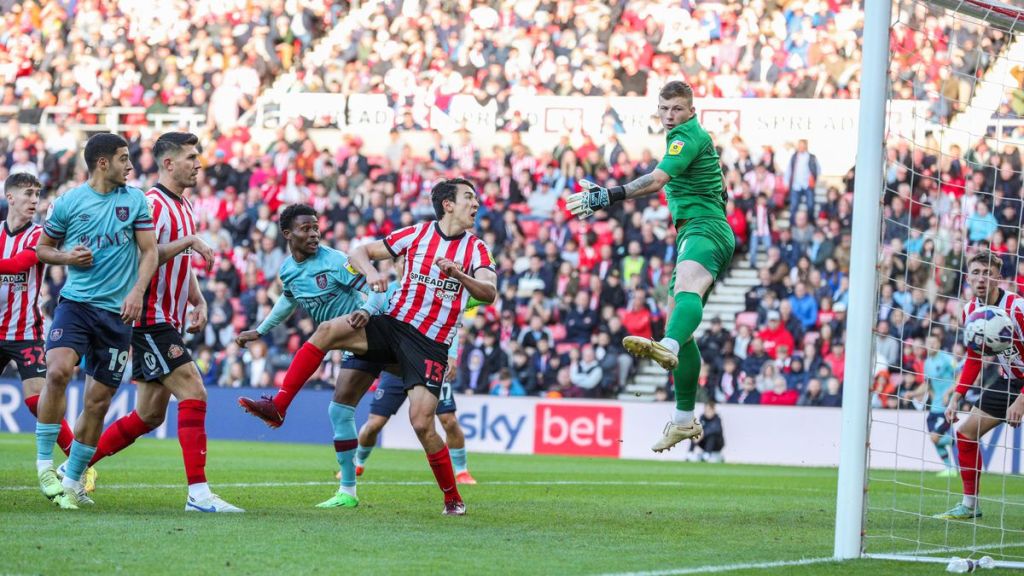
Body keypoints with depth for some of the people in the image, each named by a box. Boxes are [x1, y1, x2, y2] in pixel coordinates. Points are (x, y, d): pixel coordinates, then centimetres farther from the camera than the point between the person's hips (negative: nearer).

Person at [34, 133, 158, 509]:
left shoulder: (135, 201, 7)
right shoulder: (69, 203, 3)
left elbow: (149, 251, 8)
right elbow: (43, 248, 14)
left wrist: (137, 291, -8)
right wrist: (67, 257, -7)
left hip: (117, 312, 2)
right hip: (76, 303, -2)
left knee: (98, 401, 3)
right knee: (58, 371, -27)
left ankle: (72, 481, 17)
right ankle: (44, 462, -14)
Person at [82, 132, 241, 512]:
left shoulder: (185, 208, 18)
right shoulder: (153, 205, -12)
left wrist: (199, 303, 13)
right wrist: (189, 242, -23)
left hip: (167, 324, 10)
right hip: (151, 321, -10)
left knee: (149, 416, 11)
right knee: (193, 395, -17)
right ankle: (198, 492, -19)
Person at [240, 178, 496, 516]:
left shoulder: (475, 249, 2)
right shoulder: (417, 234, 5)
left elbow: (489, 293, -14)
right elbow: (361, 252, 8)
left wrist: (459, 275, -33)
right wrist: (370, 273, -15)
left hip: (431, 345, -2)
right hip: (394, 324, 2)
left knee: (421, 423, -16)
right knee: (328, 330, -22)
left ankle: (453, 498, 4)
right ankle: (277, 407, -21)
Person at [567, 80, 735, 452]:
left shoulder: (688, 136, -8)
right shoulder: (693, 137, 25)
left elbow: (658, 179, -24)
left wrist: (609, 196, -30)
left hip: (704, 230, -11)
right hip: (694, 234, 11)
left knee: (687, 289, -41)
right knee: (679, 326, 14)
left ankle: (667, 348, -75)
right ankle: (684, 419, 21)